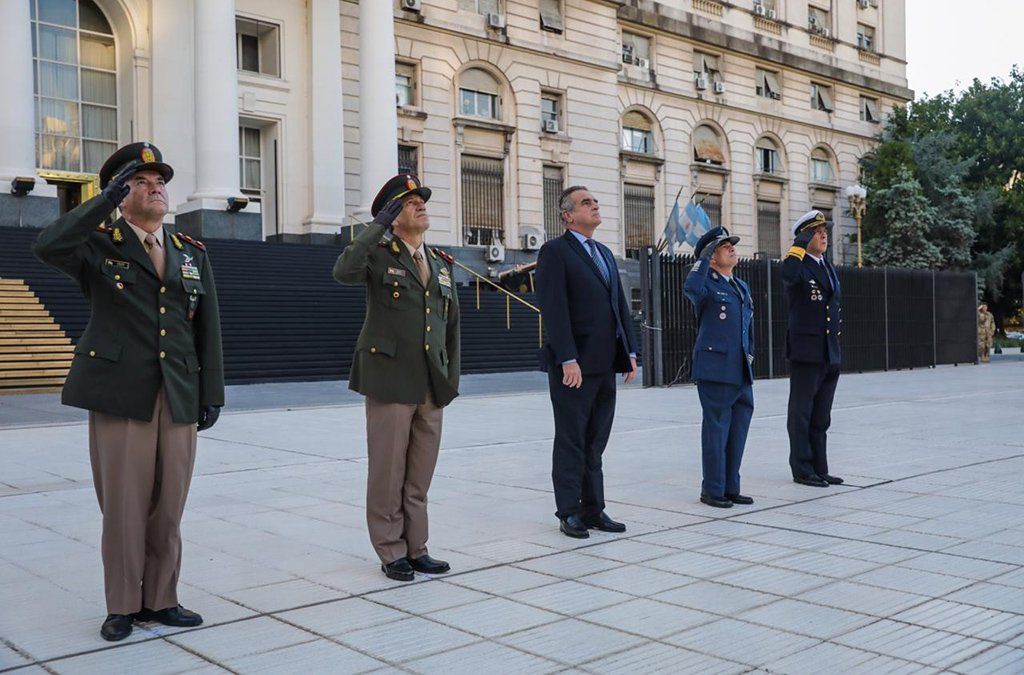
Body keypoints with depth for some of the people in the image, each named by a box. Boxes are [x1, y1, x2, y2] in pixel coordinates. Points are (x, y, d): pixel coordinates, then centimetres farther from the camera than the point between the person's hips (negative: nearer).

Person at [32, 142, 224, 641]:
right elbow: (48, 246, -20)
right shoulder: (98, 245, 4)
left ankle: (160, 600, 20)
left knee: (168, 505, 7)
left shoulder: (192, 253, 14)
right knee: (123, 504, 1)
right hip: (118, 395, -3)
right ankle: (122, 606, 16)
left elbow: (208, 328, 12)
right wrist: (107, 199, -20)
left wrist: (212, 393, 6)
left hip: (179, 398, 3)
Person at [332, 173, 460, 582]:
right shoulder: (378, 256, -1)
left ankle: (416, 548, 21)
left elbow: (451, 326, 19)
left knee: (419, 475, 11)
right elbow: (343, 272, -25)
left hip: (431, 386, 5)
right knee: (388, 472, 3)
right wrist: (379, 225, -21)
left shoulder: (442, 265, 15)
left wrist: (452, 379, 15)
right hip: (389, 382, -5)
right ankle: (391, 553, 14)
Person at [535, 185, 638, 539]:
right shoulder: (554, 252, -5)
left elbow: (621, 305, 18)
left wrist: (630, 351, 9)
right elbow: (554, 309, -14)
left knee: (595, 442, 11)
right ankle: (569, 513, 10)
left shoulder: (605, 253, 19)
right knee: (571, 441, 2)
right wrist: (568, 360, -20)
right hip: (574, 365, -7)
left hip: (605, 364, 7)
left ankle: (593, 510, 18)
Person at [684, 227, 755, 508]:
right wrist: (704, 255, -20)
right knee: (716, 429, -2)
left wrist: (750, 356, 20)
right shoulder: (707, 285, -5)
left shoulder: (742, 287, 19)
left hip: (741, 372, 8)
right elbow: (691, 288, -31)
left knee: (738, 429, 11)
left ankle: (730, 488, 22)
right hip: (715, 371, -8)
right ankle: (712, 490, 7)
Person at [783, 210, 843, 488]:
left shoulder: (828, 266, 17)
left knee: (821, 418, 12)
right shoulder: (798, 265, -8)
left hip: (830, 354, 8)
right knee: (802, 415, 1)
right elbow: (788, 276, -34)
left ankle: (820, 469, 19)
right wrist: (799, 245, -25)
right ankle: (802, 470, 8)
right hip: (806, 353, -8)